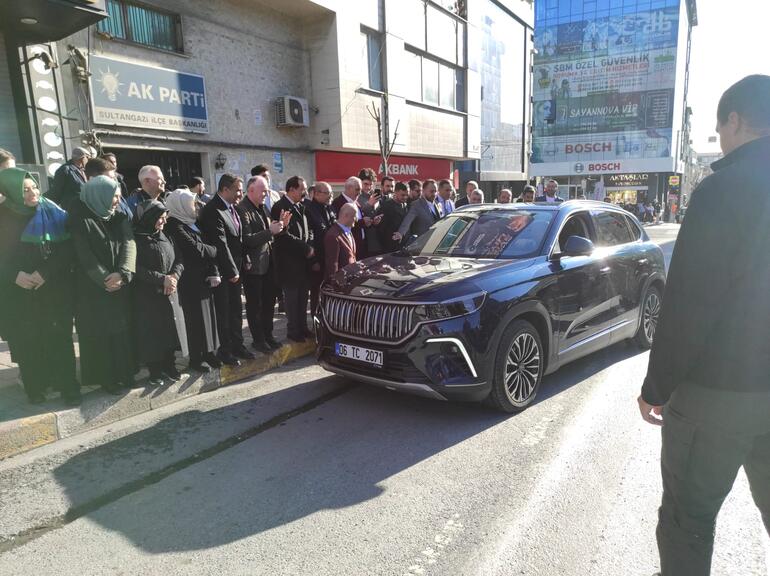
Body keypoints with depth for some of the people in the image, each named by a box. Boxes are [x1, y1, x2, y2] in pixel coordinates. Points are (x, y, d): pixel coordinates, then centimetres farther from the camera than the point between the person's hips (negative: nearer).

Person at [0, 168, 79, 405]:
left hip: (55, 291, -1)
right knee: (27, 342, 5)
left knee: (59, 339, 0)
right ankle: (35, 386, 21)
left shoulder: (52, 213, -1)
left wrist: (45, 272, -17)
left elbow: (67, 249, -6)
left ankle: (67, 385, 11)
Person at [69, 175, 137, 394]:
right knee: (100, 331, 4)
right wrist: (105, 280, -16)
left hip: (120, 285, 5)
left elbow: (129, 243, -9)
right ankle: (105, 377, 15)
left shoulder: (120, 217, 5)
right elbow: (85, 255, -12)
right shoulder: (81, 220, -9)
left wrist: (122, 272, -23)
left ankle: (125, 371, 22)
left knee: (122, 328, 9)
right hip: (93, 288, -4)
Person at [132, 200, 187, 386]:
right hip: (147, 296, -5)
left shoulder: (166, 237, 10)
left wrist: (174, 276, -13)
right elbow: (136, 268, -16)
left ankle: (169, 366, 22)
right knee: (151, 333, 1)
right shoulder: (136, 239, -9)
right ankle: (155, 371, 14)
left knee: (170, 329, 8)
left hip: (169, 294, 5)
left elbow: (179, 260, 7)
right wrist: (162, 279, -18)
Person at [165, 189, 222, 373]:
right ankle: (196, 359, 14)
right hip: (191, 281, -8)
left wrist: (213, 273, -5)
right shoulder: (174, 226, -14)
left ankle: (208, 353, 24)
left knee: (208, 316, 12)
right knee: (196, 319, 1)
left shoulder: (192, 224, 12)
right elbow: (196, 249, -21)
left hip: (204, 279, 8)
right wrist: (214, 249, -2)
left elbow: (205, 249, 7)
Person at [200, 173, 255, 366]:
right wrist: (232, 271, -15)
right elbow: (220, 244, -20)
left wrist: (238, 268, 8)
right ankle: (225, 351, 18)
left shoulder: (231, 207, 8)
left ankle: (237, 346, 29)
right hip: (223, 271, -8)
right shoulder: (213, 210, -18)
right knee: (223, 312, 5)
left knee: (236, 310, 16)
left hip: (235, 268, 8)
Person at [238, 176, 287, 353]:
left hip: (268, 263, 8)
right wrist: (270, 231, -26)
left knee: (269, 302, 17)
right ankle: (258, 340, 19)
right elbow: (247, 240, -24)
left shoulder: (262, 208, 10)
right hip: (253, 266, -8)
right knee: (254, 305, 6)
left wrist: (280, 225, 0)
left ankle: (268, 335, 32)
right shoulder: (242, 210, -16)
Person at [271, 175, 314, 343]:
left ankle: (302, 327, 23)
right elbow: (284, 235, -18)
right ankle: (293, 331, 12)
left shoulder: (300, 207, 13)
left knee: (303, 295, 12)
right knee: (292, 296, 2)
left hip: (303, 259, 7)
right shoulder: (280, 207, -12)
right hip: (289, 261, -7)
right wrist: (306, 249, -14)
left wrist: (310, 247, -1)